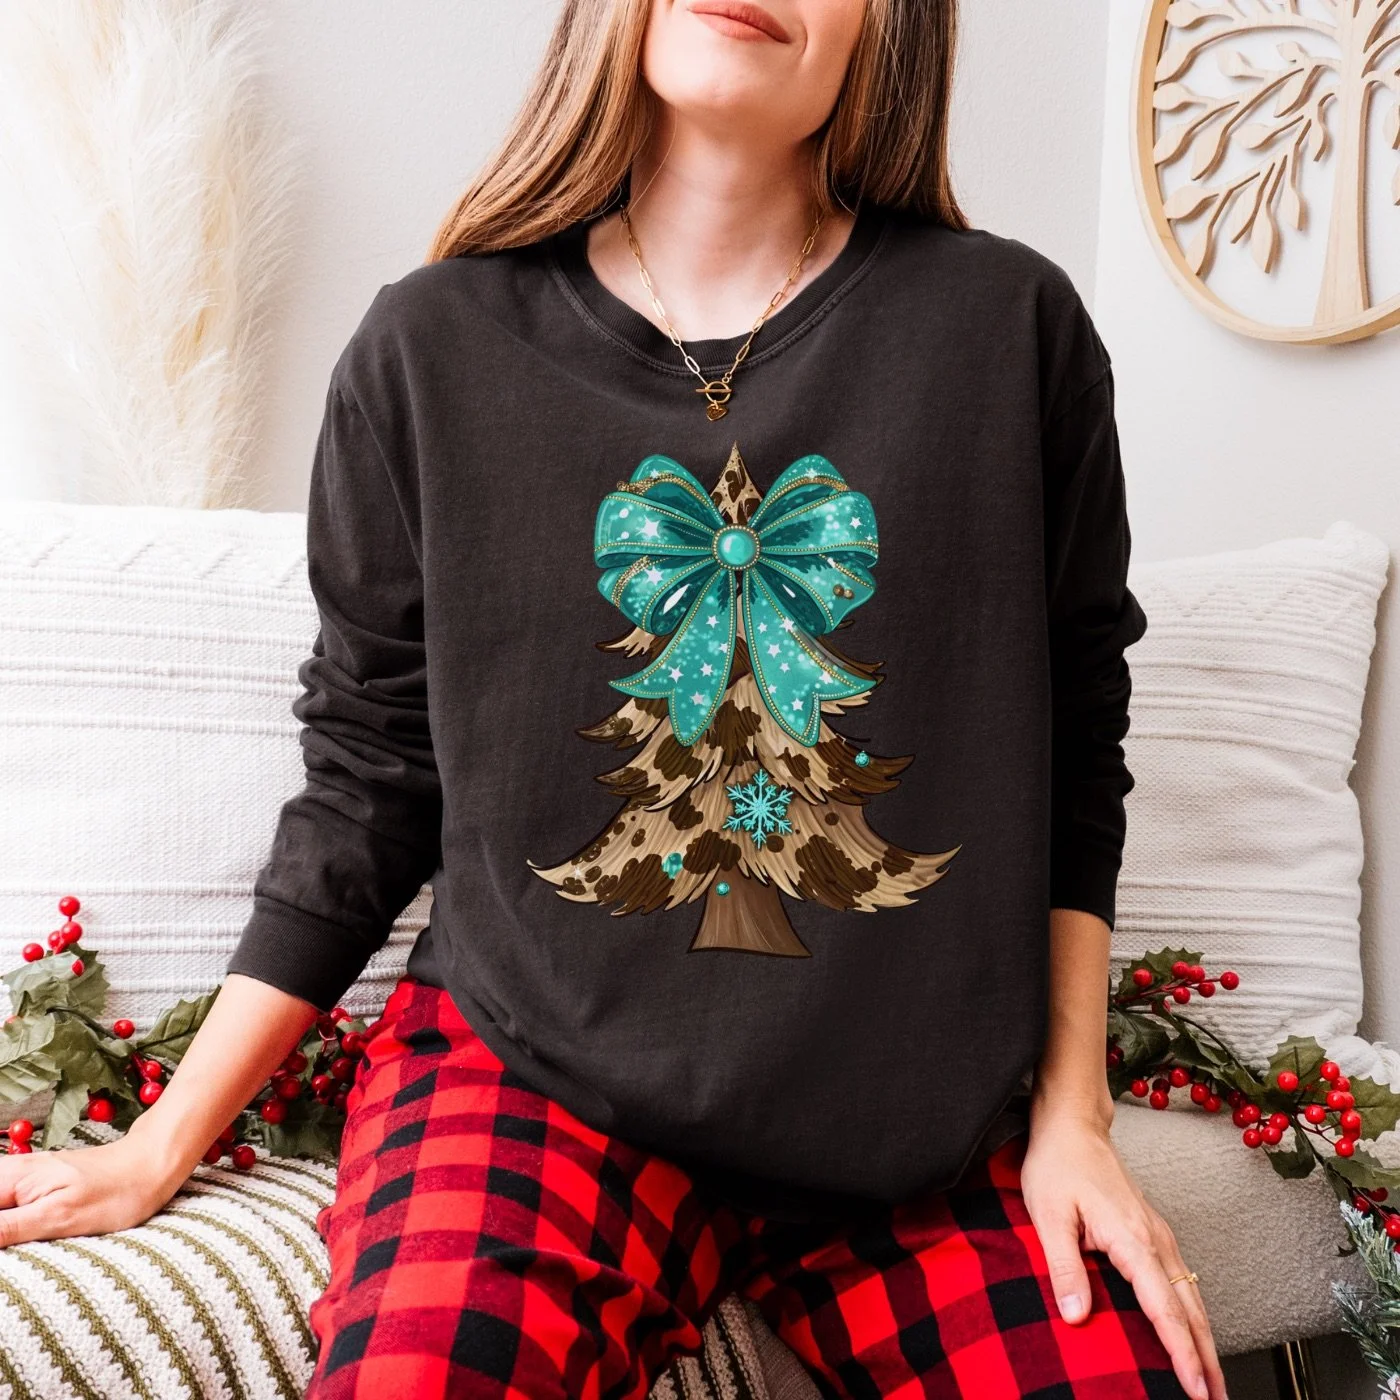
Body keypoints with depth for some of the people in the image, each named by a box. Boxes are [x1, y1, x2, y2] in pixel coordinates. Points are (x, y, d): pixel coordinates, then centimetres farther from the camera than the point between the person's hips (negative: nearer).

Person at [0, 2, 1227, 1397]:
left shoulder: (1011, 329, -2)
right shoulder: (436, 349, -2)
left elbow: (1072, 747, 6)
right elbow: (368, 779, 4)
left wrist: (1072, 1113, 2)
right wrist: (165, 1142, 5)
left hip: (919, 1107, 2)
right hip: (541, 1063, -1)